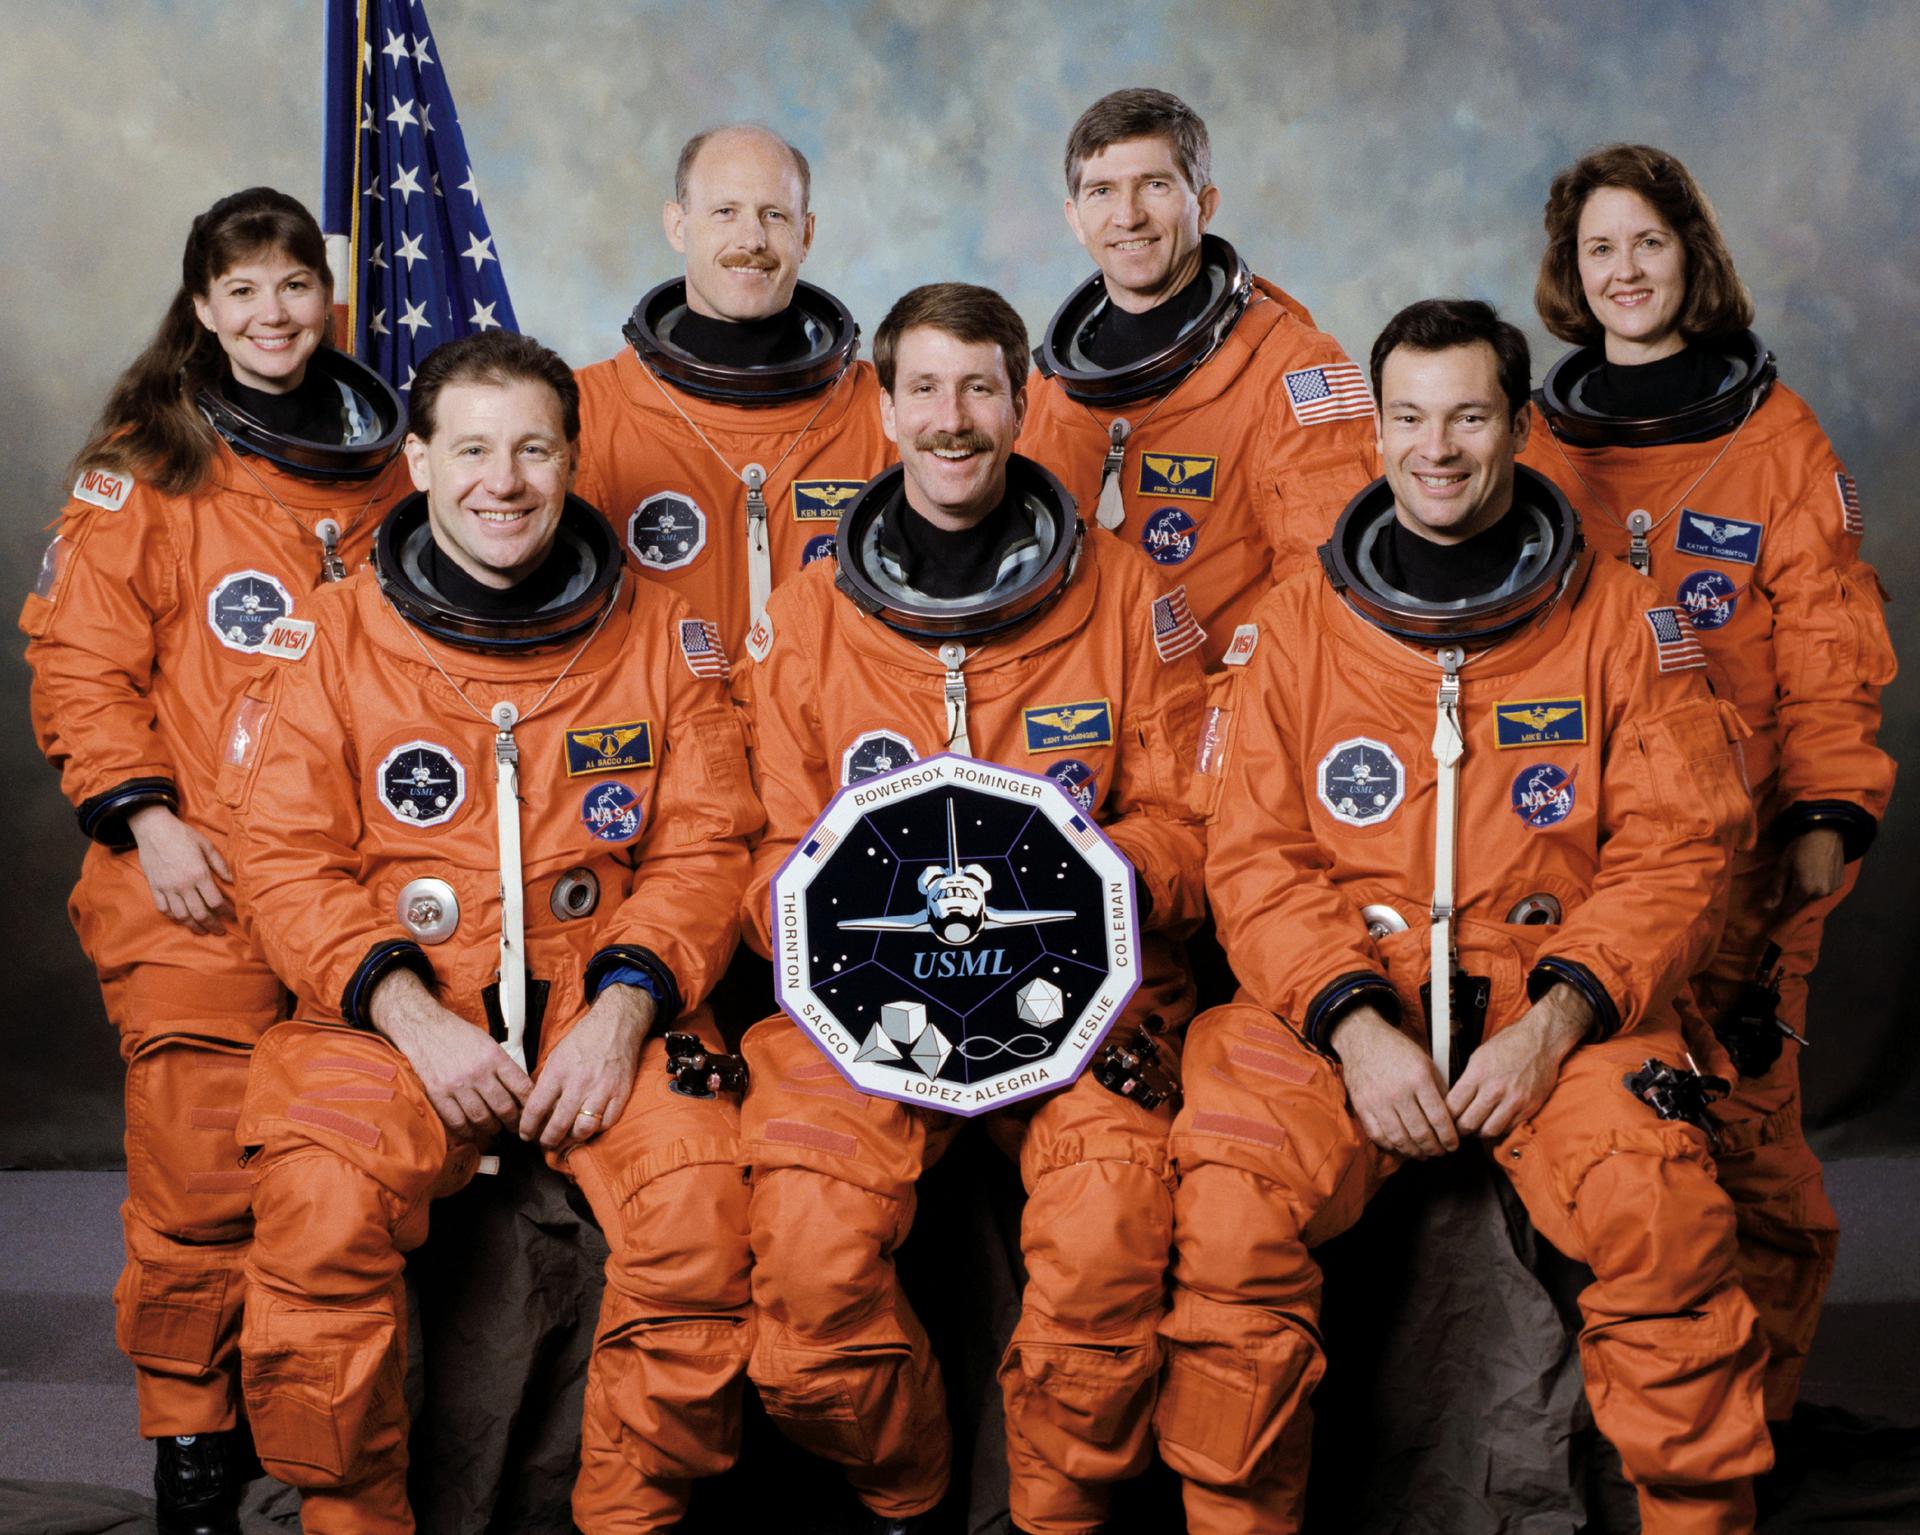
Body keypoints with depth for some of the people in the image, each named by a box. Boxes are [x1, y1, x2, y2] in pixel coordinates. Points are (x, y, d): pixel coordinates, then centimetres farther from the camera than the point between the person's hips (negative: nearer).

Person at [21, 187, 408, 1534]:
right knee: (204, 1164, -9)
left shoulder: (385, 460, 16)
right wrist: (142, 816, -11)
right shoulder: (143, 465, 3)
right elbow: (80, 662, -1)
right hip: (201, 873, -3)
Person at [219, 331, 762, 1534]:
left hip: (608, 1004, 1)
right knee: (319, 1218, -28)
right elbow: (289, 860, 2)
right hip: (396, 1015, 0)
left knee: (701, 1213, -25)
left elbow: (705, 847, 6)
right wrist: (412, 1017, -13)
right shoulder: (335, 643, 6)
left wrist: (623, 1010, -11)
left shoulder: (663, 637, 9)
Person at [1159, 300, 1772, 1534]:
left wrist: (1556, 1024, -13)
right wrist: (1354, 1025, -13)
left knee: (1668, 1221, -27)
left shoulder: (1624, 621, 8)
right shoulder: (1298, 625, 10)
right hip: (1344, 1004, 1)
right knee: (1230, 1214, -24)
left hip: (1562, 1004, -1)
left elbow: (1677, 852, 2)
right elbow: (1255, 857, 4)